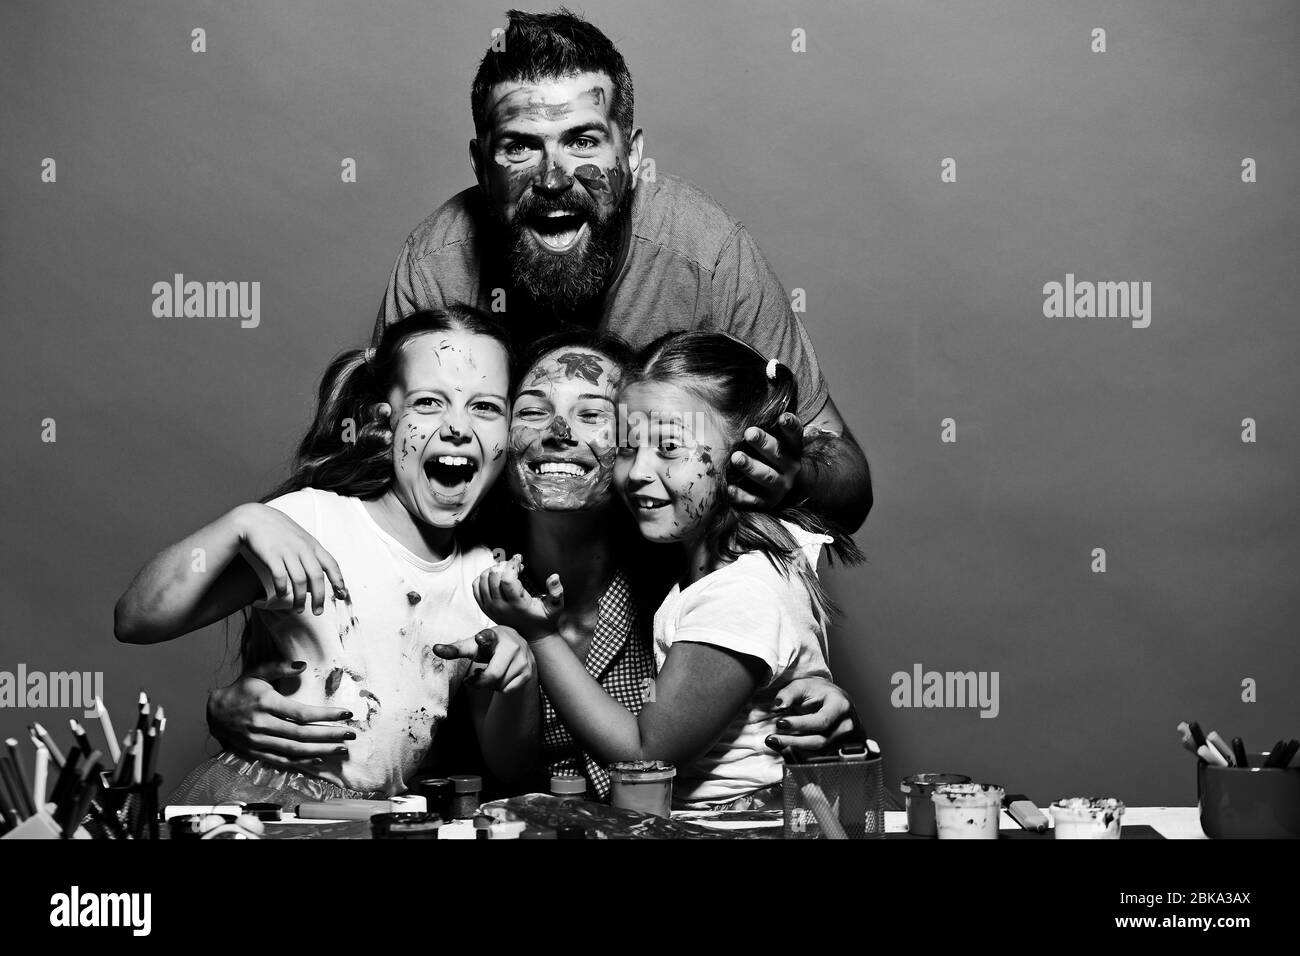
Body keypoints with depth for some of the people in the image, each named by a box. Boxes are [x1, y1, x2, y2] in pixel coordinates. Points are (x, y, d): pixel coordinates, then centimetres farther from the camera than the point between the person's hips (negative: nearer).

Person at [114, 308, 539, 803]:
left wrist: (517, 679, -10)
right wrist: (242, 524, -24)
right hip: (246, 801, -3)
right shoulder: (310, 518, -7)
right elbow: (134, 621, -12)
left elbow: (507, 763, 10)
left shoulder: (487, 574, 6)